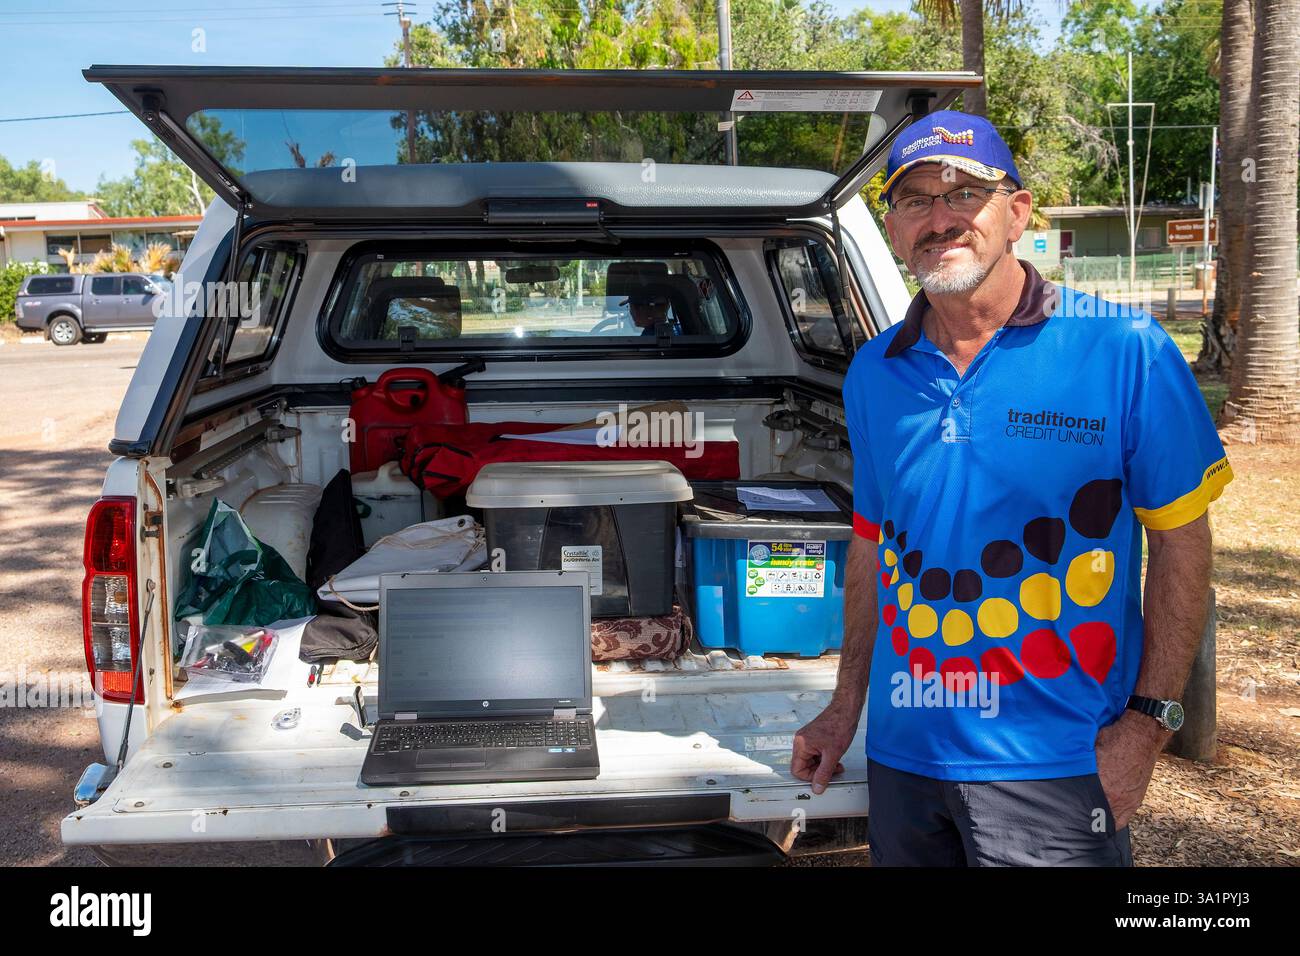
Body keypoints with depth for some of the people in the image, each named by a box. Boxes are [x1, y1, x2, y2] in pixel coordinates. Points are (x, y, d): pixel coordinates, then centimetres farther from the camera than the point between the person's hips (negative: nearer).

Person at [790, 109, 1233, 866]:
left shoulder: (1123, 350, -9)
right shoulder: (872, 374, 4)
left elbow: (1182, 541, -5)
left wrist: (1148, 721, -10)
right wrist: (846, 708, 13)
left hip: (1056, 763, -4)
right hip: (902, 753, 5)